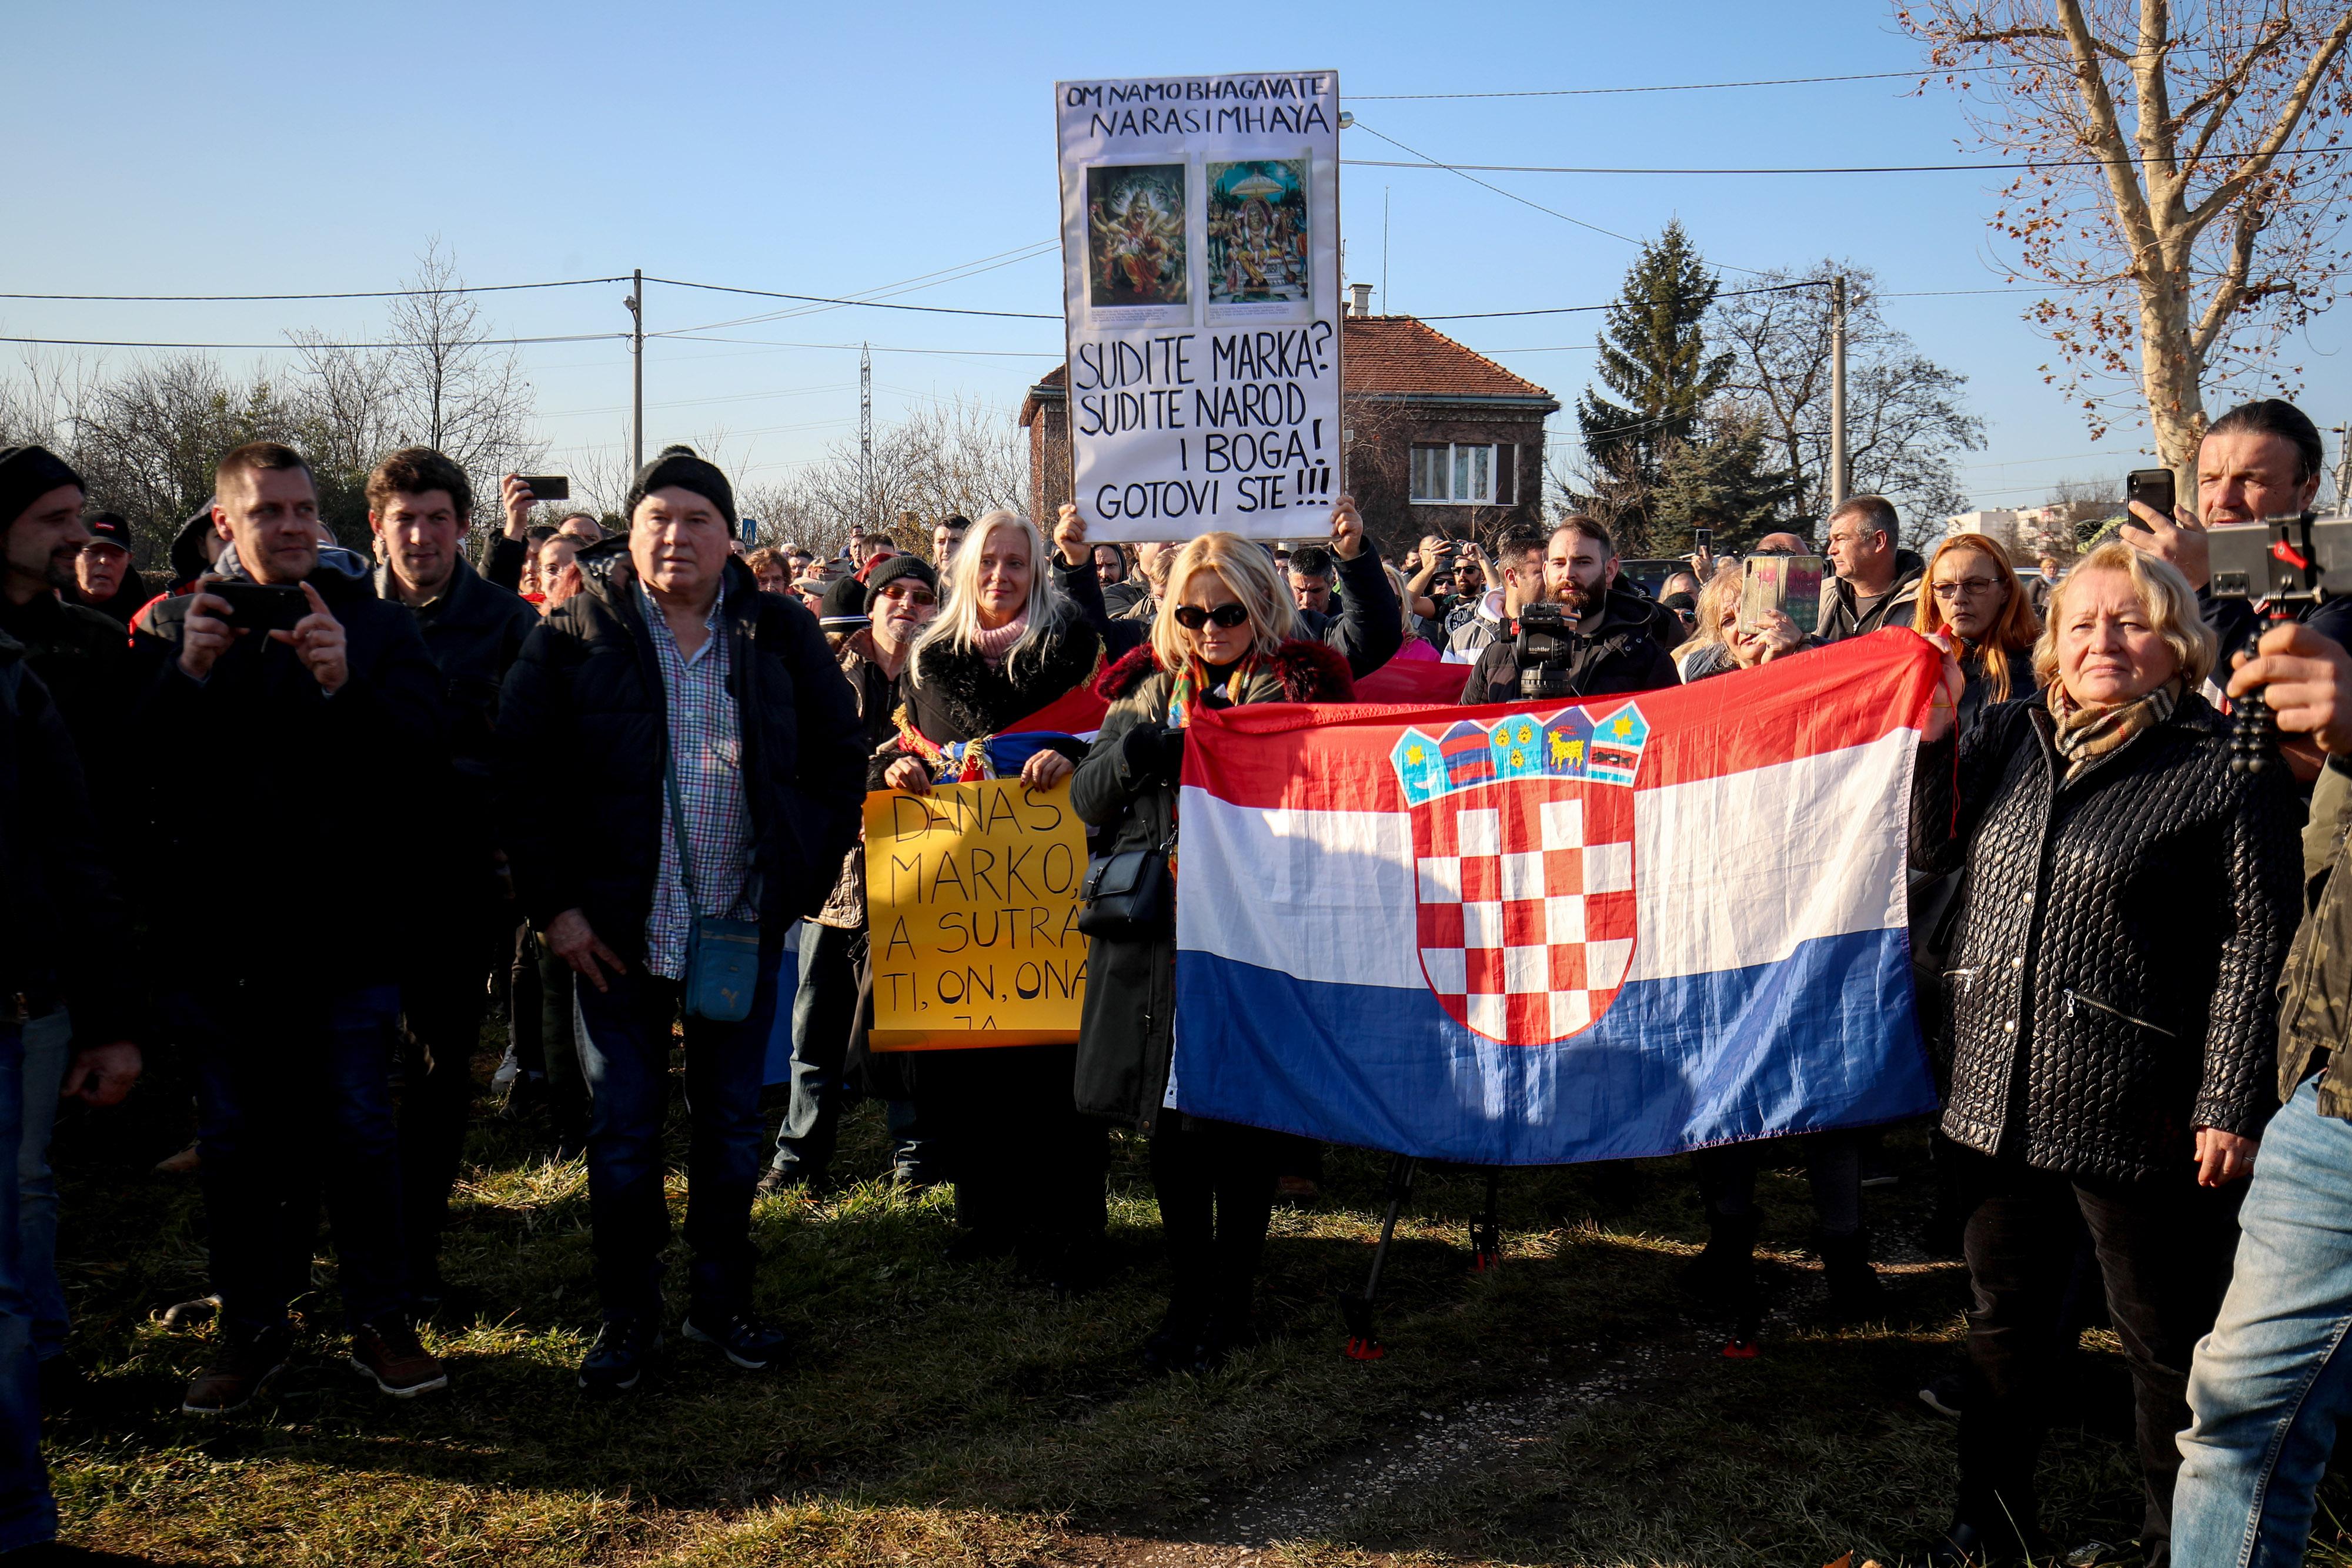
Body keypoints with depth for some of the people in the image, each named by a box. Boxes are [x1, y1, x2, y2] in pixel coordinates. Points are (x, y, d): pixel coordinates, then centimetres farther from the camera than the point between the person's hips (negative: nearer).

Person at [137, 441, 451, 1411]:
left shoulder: (376, 627, 0)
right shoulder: (179, 625, 4)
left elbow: (424, 767, -12)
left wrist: (346, 687, -26)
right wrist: (186, 677, -20)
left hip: (344, 931, -1)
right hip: (216, 935, 2)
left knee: (360, 1134, 8)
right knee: (234, 1144, 12)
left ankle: (379, 1320, 22)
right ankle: (252, 1326, 27)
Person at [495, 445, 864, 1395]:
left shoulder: (781, 635, 2)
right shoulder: (573, 637, -3)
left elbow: (839, 761, 8)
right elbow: (521, 776, -3)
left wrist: (804, 880, 1)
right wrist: (553, 905, -8)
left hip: (744, 927, 2)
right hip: (617, 930, -2)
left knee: (731, 1124, 12)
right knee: (623, 1134, 6)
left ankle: (722, 1301, 27)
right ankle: (628, 1317, 20)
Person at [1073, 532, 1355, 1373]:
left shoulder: (1297, 688, 0)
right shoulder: (1149, 689, 13)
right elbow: (1088, 799, 7)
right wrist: (1136, 750, -14)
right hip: (1154, 934, 4)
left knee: (1241, 1122, 3)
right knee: (1168, 1121, 11)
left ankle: (1231, 1299, 19)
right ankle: (1187, 1294, 25)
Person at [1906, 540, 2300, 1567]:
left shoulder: (2226, 768, -7)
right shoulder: (2012, 734, 8)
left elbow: (2256, 941, -10)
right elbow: (1933, 848, 11)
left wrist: (2229, 1103, -14)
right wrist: (1934, 731, -3)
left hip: (2134, 1115, -5)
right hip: (1993, 1094, 6)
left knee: (2166, 1347, 10)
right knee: (2003, 1317, 20)